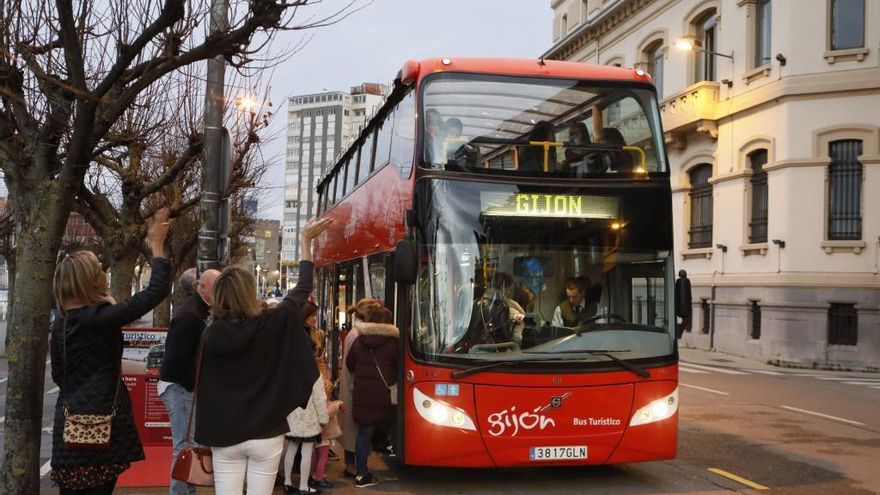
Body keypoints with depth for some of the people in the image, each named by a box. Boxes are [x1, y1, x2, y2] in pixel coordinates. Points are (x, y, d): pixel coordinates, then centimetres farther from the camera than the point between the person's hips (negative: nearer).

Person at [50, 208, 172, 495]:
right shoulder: (101, 317, -15)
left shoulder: (61, 323, 7)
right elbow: (157, 291, -14)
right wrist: (157, 244, -4)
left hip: (70, 424, 7)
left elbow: (58, 375, 17)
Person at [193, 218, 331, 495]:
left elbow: (205, 388, 4)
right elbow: (303, 289, 4)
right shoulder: (271, 324, -9)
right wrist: (306, 241, 14)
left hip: (225, 436, 2)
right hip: (266, 434, -2)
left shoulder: (211, 335, -4)